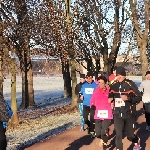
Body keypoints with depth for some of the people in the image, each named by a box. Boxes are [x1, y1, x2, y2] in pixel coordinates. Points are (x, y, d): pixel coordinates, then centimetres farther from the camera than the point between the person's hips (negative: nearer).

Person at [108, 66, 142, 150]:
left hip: (129, 114, -3)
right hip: (117, 114, 3)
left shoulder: (130, 84, -11)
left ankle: (137, 141, 45)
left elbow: (139, 97, -11)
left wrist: (128, 98, -25)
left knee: (130, 136, 11)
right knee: (118, 135, -1)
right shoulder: (113, 85, 2)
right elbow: (110, 95, 18)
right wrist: (110, 99, -5)